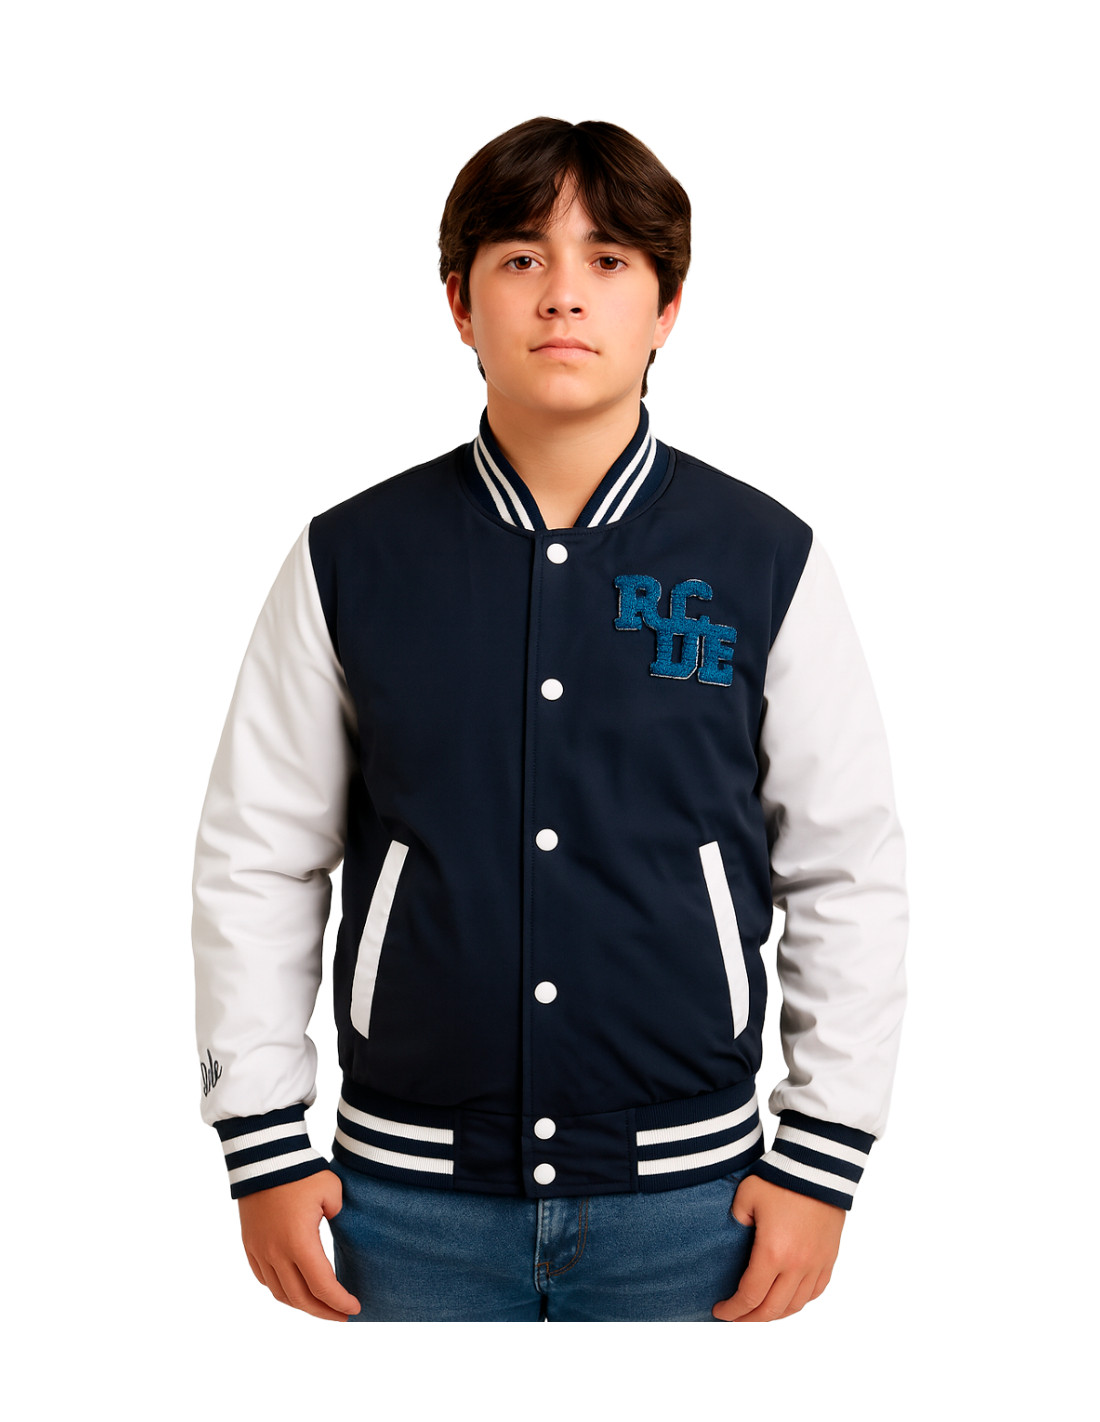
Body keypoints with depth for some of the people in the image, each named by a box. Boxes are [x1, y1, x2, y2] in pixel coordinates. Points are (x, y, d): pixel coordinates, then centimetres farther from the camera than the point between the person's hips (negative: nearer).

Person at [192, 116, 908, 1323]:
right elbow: (254, 861, 3)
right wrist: (262, 1145, 1)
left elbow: (850, 875, 2)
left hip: (684, 1193, 0)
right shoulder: (351, 558, -2)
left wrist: (822, 1159, 0)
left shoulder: (767, 562, -2)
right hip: (412, 1193, 0)